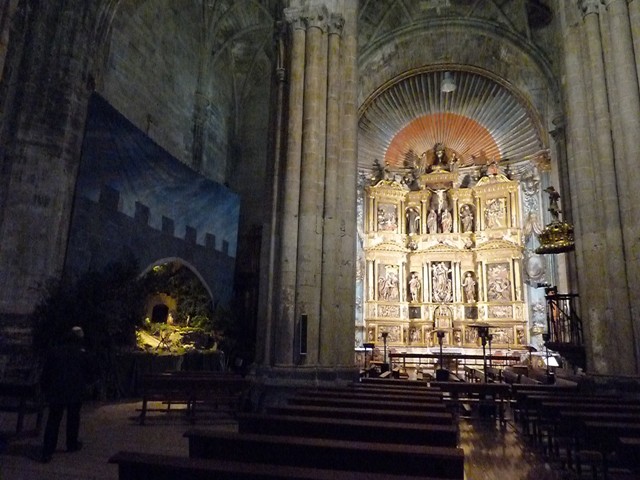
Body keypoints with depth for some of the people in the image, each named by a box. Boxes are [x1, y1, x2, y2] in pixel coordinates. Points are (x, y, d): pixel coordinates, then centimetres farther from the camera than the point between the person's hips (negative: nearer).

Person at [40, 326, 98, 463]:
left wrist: (45, 390, 14)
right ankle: (72, 444, 27)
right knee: (73, 418, 16)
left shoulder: (54, 352, 4)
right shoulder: (82, 354, -2)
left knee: (53, 420, 6)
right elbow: (93, 372, -1)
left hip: (56, 391, 1)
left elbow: (46, 373, 5)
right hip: (75, 392, -1)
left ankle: (47, 452, 0)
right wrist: (84, 382, 15)